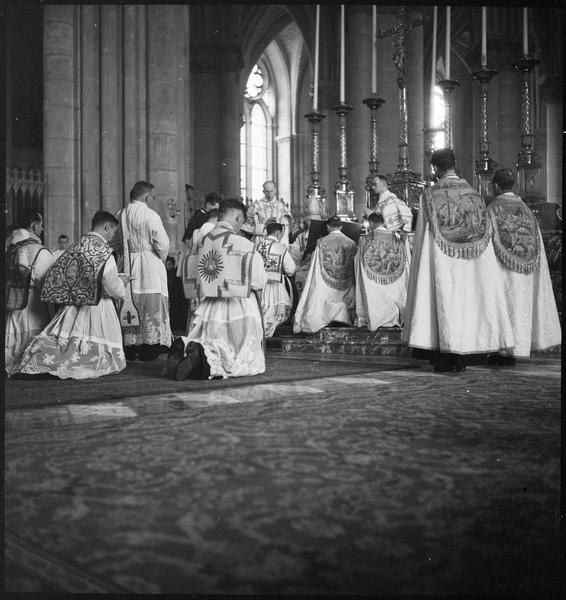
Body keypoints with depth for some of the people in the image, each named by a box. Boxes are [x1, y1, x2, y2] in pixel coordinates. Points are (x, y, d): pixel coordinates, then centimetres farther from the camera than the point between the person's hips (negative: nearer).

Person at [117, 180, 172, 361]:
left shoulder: (120, 215, 6)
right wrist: (161, 259, 4)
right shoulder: (150, 215, -11)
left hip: (126, 263, 5)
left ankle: (130, 348, 12)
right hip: (149, 265, -5)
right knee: (151, 304, -1)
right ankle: (149, 350, -2)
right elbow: (163, 243, -14)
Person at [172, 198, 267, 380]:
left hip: (208, 308, 5)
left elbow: (192, 280, 12)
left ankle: (186, 347, -13)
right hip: (239, 309, -5)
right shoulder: (243, 245, -14)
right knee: (244, 362, 9)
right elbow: (259, 282, -9)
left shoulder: (200, 243, 3)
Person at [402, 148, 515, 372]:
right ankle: (462, 357, 11)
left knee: (443, 301, 2)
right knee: (466, 303, 8)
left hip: (441, 263, -3)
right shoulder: (474, 194, 4)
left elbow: (422, 236, -5)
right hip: (469, 267, 3)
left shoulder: (430, 196, -6)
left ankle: (445, 358, 3)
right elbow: (483, 235, 3)